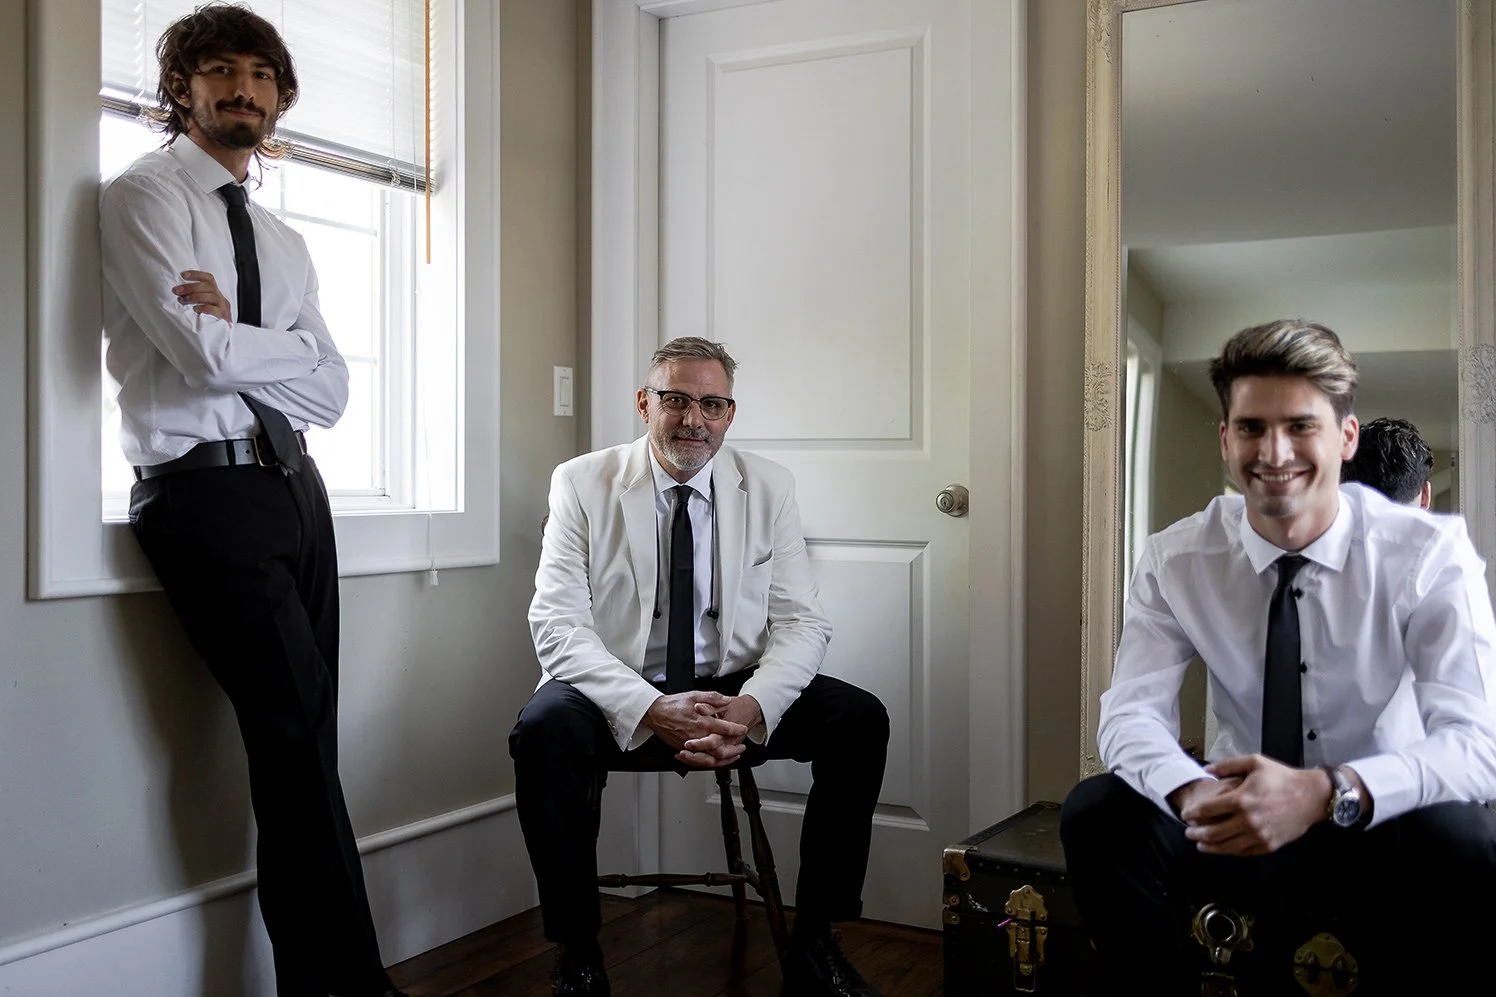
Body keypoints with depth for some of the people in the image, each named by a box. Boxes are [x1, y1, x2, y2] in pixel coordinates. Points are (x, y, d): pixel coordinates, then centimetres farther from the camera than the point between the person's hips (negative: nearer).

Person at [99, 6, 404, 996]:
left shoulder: (284, 240, 21)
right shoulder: (144, 196, 1)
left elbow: (331, 394, 9)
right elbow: (205, 355, -14)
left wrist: (234, 342, -6)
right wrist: (298, 345, 3)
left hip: (294, 486, 7)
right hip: (208, 492, -6)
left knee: (299, 748, 5)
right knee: (299, 739, -10)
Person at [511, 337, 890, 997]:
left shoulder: (769, 488, 3)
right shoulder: (582, 484, -3)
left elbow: (801, 622, -1)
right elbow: (557, 625, -13)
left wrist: (751, 708, -22)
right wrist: (653, 710, -28)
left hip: (735, 697, 3)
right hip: (622, 696, -2)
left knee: (860, 719, -20)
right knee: (544, 730, -33)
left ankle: (813, 943, -6)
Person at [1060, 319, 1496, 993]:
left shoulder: (1430, 553, -13)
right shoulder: (1177, 559, -8)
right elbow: (1132, 710, -13)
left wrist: (1325, 793, -40)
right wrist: (1193, 792, -37)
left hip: (1380, 829, -1)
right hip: (1238, 820, 2)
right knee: (1096, 816, -24)